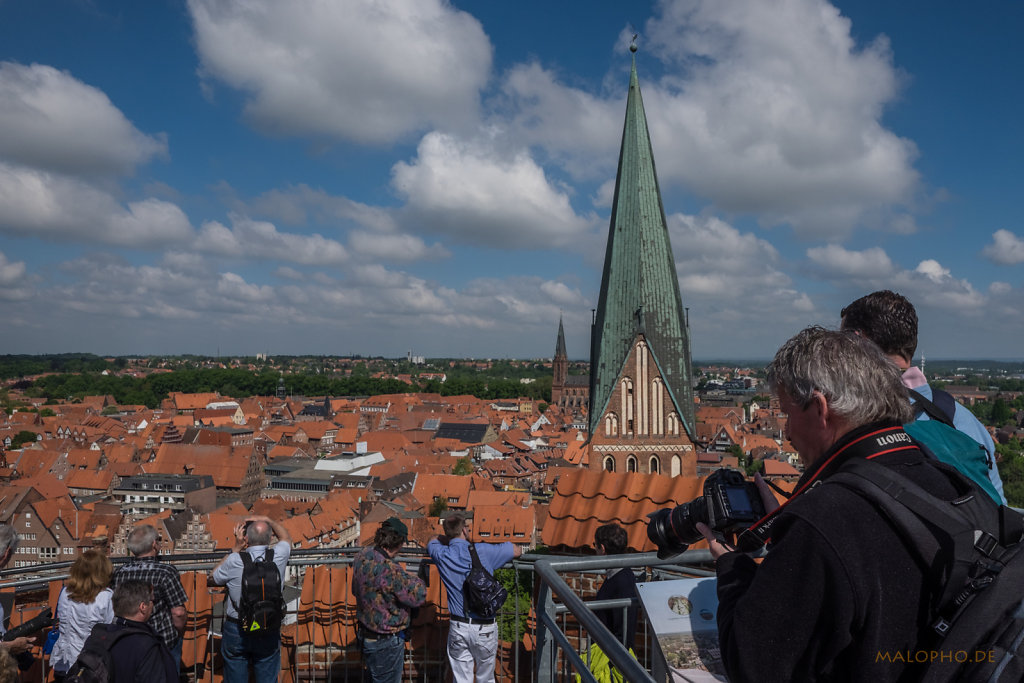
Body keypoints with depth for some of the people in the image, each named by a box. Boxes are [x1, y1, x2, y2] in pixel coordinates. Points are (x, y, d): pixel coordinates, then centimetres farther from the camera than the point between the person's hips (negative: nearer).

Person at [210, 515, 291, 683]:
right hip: (269, 633, 1)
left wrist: (235, 549, 1)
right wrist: (267, 520, 12)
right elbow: (286, 537, 12)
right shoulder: (278, 557, -12)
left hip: (235, 632, -1)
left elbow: (213, 578, 4)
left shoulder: (234, 561, -18)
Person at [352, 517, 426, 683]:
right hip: (386, 642, -8)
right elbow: (418, 596, -25)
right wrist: (416, 581, -2)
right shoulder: (389, 569, -31)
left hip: (365, 636, 8)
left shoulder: (362, 556, -4)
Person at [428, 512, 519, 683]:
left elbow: (433, 541, 21)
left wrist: (451, 540, 23)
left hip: (458, 627, 2)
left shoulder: (442, 555, -4)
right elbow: (516, 551, 0)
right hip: (484, 628, -2)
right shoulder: (483, 551, -13)